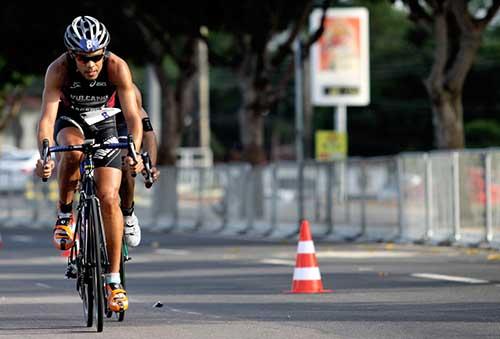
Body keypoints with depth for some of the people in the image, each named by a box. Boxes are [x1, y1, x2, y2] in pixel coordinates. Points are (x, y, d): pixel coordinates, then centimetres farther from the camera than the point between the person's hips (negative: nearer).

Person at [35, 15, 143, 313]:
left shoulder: (117, 68, -29)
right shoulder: (59, 70, -29)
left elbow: (133, 116, -31)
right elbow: (47, 117, -35)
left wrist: (134, 153, -49)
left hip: (104, 124, 0)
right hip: (70, 121, 0)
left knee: (109, 198, -15)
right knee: (72, 151, -38)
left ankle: (114, 280, -9)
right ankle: (65, 214, -13)